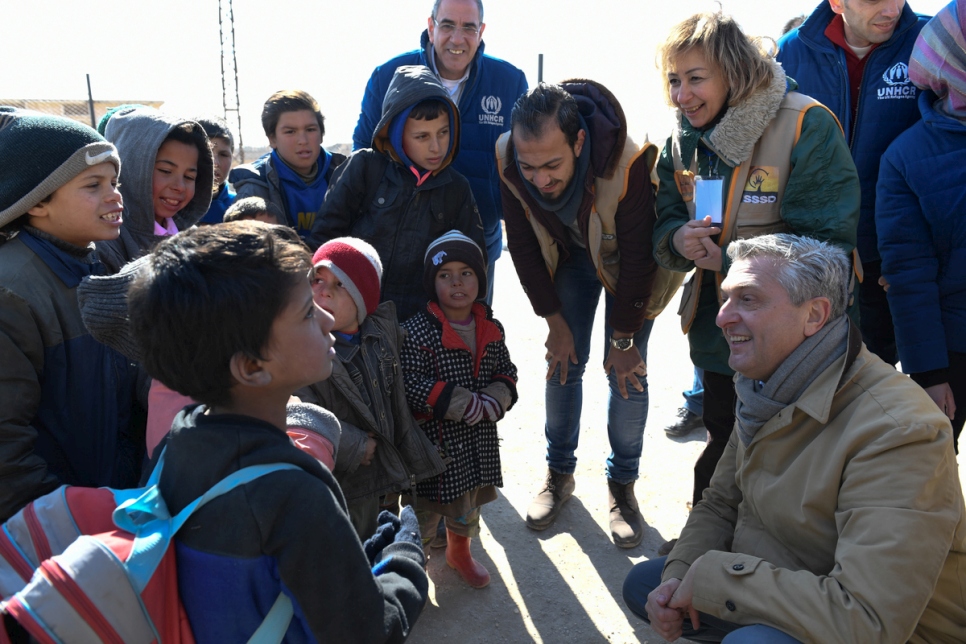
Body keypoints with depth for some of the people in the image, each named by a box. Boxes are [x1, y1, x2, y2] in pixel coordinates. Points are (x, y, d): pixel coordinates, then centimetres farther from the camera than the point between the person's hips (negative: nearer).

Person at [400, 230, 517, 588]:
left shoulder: (491, 328, 0)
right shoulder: (417, 331, -19)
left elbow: (506, 371, 8)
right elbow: (412, 387, -24)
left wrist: (493, 402, -13)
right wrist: (466, 404, -23)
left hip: (479, 438, 6)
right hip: (434, 437, -6)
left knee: (467, 504, 25)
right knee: (424, 508, 4)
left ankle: (459, 552, 50)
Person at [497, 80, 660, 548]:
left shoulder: (628, 163, -40)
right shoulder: (509, 160, -29)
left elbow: (638, 259, -26)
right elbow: (522, 245, -13)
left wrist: (623, 339, -16)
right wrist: (555, 322, -8)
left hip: (626, 264, -3)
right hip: (569, 258, 3)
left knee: (627, 373, -3)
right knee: (563, 364, 4)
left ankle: (622, 483, 16)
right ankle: (559, 473, 23)